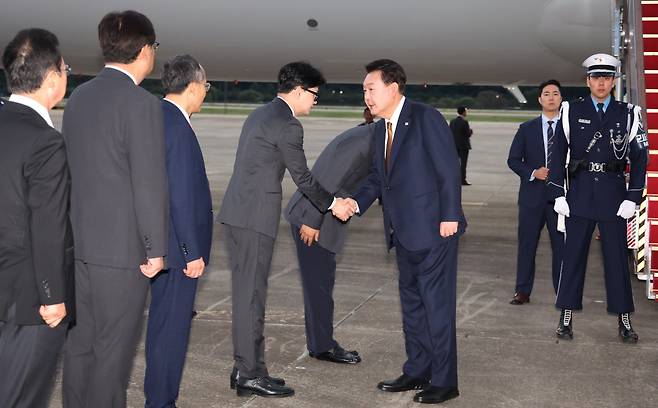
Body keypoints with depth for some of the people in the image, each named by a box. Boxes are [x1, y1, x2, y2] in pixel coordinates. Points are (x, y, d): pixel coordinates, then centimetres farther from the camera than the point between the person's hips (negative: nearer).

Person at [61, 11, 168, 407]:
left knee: (81, 341, 16)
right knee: (113, 348, 3)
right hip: (122, 247, -8)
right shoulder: (142, 104, -15)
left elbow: (71, 169, 14)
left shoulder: (79, 97, 8)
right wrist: (156, 248, -9)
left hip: (79, 241, 8)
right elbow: (150, 184, -17)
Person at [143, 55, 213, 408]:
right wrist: (192, 253, -18)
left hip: (160, 243, 10)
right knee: (172, 327, 0)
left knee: (162, 323, 19)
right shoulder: (178, 128, -20)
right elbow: (181, 198, -22)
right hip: (178, 246, -10)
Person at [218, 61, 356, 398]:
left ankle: (245, 368, 18)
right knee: (252, 294, -4)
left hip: (236, 212, 10)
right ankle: (251, 374, 2)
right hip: (255, 216, -10)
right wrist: (333, 204, 8)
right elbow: (302, 177, -6)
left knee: (246, 292, 12)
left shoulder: (260, 115, 18)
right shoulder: (287, 125, -11)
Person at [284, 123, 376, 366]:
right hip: (311, 218, -10)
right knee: (319, 282, -3)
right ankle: (322, 346, 5)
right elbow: (328, 183, -24)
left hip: (320, 218, 10)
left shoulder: (367, 139, 9)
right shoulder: (359, 144, -22)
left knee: (321, 280, 13)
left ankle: (320, 343, 19)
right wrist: (312, 222, -21)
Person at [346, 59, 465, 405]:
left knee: (437, 305, -2)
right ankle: (417, 371, 28)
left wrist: (450, 217, -17)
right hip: (404, 234, 9)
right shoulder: (380, 129, 13)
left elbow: (449, 170, -14)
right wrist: (357, 202, -2)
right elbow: (377, 176, 16)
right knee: (411, 304, 16)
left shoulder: (426, 118, -12)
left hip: (433, 231, -9)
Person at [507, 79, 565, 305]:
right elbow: (513, 160, 5)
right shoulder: (527, 128, 7)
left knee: (562, 245, 1)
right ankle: (523, 291, 15)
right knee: (527, 244, 5)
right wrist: (533, 173, -10)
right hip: (532, 195, 1)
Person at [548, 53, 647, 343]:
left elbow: (639, 158, 4)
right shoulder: (572, 111, 2)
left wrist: (632, 198, -3)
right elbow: (559, 154, 2)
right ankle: (566, 317, 14)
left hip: (613, 194, 0)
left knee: (617, 257, 6)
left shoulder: (628, 114, 4)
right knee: (573, 255, 5)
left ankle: (624, 320, 15)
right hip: (580, 194, 0)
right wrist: (558, 194, -4)